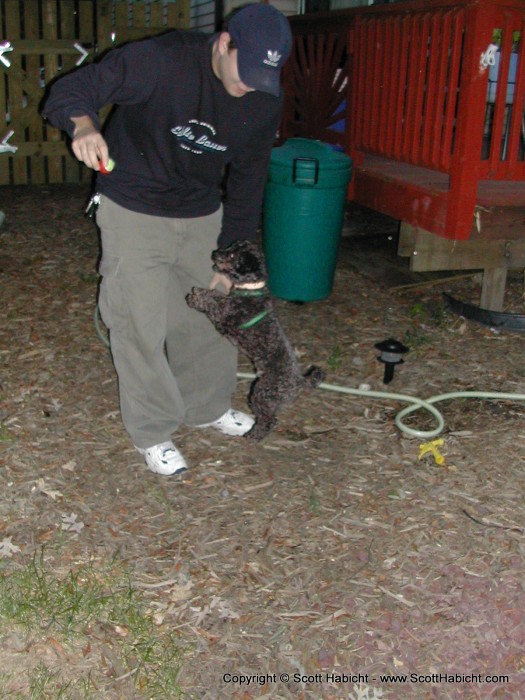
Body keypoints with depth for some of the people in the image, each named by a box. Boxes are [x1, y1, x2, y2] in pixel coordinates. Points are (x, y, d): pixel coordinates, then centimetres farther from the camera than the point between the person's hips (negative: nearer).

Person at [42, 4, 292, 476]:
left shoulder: (265, 102, -7)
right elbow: (70, 90, -22)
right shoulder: (160, 61, -24)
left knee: (210, 313, 13)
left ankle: (207, 406, 37)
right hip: (134, 214, -4)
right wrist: (84, 125, -47)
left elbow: (247, 180, 4)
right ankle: (152, 433, 16)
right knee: (141, 325, -3)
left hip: (202, 216, 5)